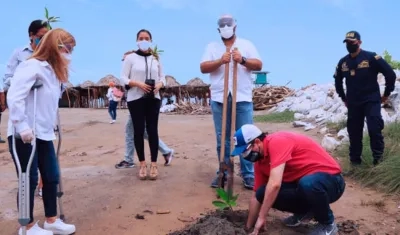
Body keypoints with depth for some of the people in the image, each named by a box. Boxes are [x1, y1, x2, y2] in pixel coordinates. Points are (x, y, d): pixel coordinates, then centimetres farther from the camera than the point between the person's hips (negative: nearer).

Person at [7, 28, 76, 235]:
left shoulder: (54, 70, 15)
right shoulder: (32, 66, -14)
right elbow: (14, 97, -23)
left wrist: (51, 126, 15)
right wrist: (22, 126, -24)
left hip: (44, 134, 9)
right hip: (24, 135, -9)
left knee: (51, 177, 13)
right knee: (29, 180, 2)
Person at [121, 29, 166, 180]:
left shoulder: (156, 58, 10)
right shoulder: (130, 57, 1)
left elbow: (162, 77, 12)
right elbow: (123, 78, -3)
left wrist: (159, 85, -10)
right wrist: (139, 84, -18)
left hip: (153, 99, 2)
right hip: (135, 99, -2)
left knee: (152, 130, 0)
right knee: (139, 130, 1)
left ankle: (154, 164, 6)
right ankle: (142, 164, 11)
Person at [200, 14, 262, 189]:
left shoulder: (246, 44, 11)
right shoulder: (212, 47, 13)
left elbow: (259, 65, 2)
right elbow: (203, 68, 1)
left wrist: (243, 60, -16)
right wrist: (220, 61, -16)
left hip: (242, 98, -1)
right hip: (219, 98, 1)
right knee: (222, 139, 5)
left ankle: (248, 174, 6)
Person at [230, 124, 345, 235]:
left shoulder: (277, 141, -24)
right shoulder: (260, 161, 3)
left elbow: (275, 184, -32)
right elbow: (256, 196, 11)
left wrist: (261, 218, -24)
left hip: (330, 180, -7)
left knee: (307, 184, -40)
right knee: (263, 193, -11)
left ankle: (328, 224, -9)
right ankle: (305, 210, 15)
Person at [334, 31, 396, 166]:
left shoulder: (371, 57, -10)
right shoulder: (343, 62, 4)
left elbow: (390, 74, -8)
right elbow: (338, 80, 22)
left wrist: (386, 94, -2)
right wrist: (343, 98, 18)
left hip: (371, 101, -4)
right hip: (353, 103, 4)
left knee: (374, 130, -12)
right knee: (354, 132, 7)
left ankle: (379, 159, 2)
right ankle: (355, 160, 19)